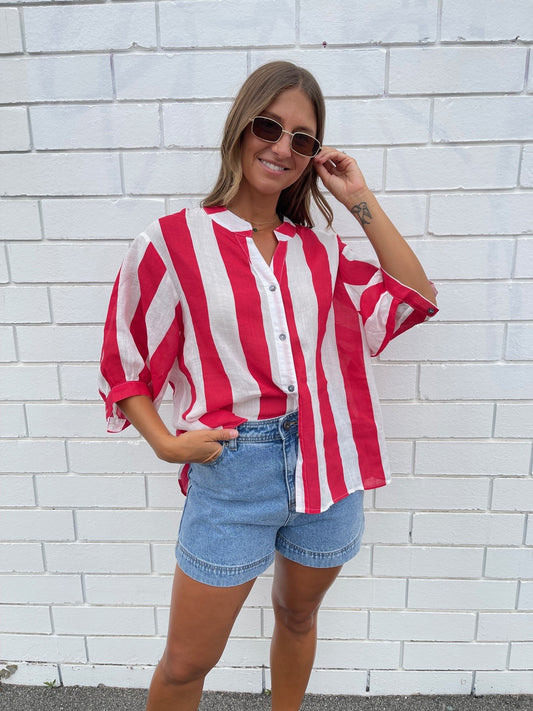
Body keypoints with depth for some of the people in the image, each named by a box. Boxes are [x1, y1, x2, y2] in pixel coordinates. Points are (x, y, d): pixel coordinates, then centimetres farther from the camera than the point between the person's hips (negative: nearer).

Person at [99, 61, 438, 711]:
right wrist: (165, 442, -14)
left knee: (297, 616, 26)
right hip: (230, 469, -3)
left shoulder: (319, 250, 6)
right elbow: (124, 364, 0)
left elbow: (415, 298, 1)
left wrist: (361, 202, -1)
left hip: (326, 463, 4)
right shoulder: (174, 242, -6)